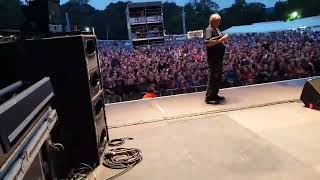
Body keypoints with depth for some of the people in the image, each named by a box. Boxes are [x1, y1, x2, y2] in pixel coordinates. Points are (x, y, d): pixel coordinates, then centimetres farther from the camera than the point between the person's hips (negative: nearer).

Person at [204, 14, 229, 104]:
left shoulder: (217, 29, 17)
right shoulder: (209, 30, -13)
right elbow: (208, 43, -27)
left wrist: (224, 39, 7)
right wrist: (220, 40, -25)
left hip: (219, 58, 10)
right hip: (213, 58, -10)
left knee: (218, 77, 15)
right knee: (213, 78, -8)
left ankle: (215, 95, 25)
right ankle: (209, 97, -2)